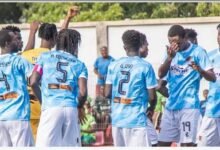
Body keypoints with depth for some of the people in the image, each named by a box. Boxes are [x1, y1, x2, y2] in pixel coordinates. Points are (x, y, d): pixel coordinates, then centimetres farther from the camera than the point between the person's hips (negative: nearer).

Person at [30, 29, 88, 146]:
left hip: (51, 108, -2)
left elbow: (33, 82, 3)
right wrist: (80, 107, 21)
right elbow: (82, 92, 1)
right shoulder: (79, 64, 13)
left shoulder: (45, 57, 12)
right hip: (71, 109, 2)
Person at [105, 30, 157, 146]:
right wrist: (152, 108, 16)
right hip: (136, 119, -5)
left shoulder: (113, 65, 5)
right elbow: (152, 96, -5)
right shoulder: (145, 66, -7)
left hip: (117, 119, 5)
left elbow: (107, 94, 5)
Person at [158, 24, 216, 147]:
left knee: (186, 144, -10)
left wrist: (200, 70, -31)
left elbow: (212, 77, -9)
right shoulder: (171, 52, 8)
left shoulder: (198, 52, -6)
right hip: (171, 106, 6)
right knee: (163, 143, 7)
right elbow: (161, 74, -2)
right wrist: (170, 57, -19)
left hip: (189, 106, -6)